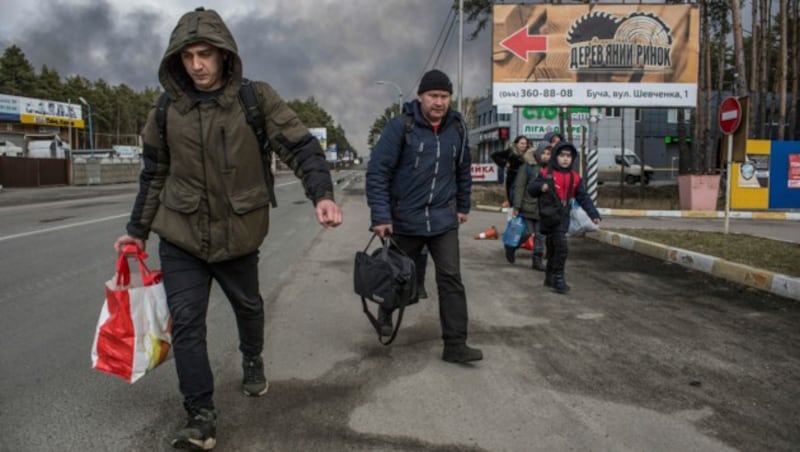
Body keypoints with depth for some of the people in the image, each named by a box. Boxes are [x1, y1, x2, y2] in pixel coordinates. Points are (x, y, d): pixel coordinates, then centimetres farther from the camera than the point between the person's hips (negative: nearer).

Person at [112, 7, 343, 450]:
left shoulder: (257, 99, -11)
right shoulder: (167, 110, -2)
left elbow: (301, 147, -14)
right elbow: (154, 175, 8)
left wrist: (322, 194, -31)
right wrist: (137, 229, 13)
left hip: (238, 235, -1)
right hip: (180, 237, 1)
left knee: (248, 306, 20)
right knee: (186, 323, -5)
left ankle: (253, 360, 52)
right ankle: (201, 416, 8)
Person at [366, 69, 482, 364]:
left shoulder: (457, 127, 2)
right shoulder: (400, 126, -12)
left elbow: (463, 170, 16)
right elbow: (377, 171, -14)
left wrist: (463, 206, 18)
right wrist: (380, 216, -19)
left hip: (444, 219, 3)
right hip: (405, 219, -2)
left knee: (451, 279, -4)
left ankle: (455, 345, 2)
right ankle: (386, 314, 45)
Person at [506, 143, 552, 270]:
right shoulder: (528, 167, -5)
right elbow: (519, 187, -8)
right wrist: (516, 207, -13)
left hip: (542, 209, 4)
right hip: (527, 207, -4)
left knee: (540, 236, 8)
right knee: (526, 233, -1)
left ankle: (538, 260, 17)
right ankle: (511, 247, 26)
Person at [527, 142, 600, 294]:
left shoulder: (574, 177, 10)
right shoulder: (546, 174, -3)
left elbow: (583, 197, 10)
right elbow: (531, 190, -2)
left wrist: (594, 214, 1)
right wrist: (541, 187, -24)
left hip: (564, 217, 5)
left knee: (553, 248, 14)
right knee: (562, 247, -16)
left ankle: (550, 278, 25)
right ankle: (558, 278, -6)